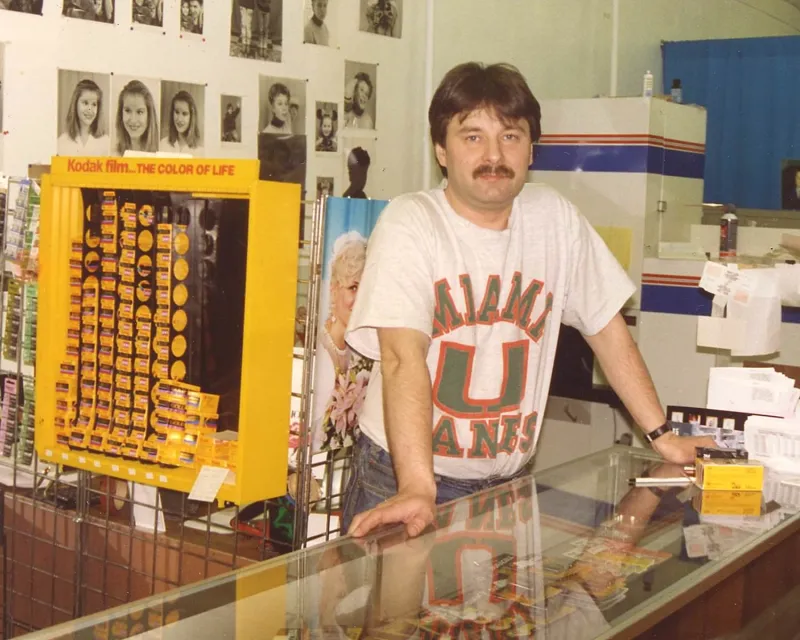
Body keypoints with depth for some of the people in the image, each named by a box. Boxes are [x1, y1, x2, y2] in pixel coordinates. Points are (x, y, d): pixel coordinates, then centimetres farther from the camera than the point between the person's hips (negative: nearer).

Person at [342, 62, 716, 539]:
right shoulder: (410, 225, -13)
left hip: (508, 481, 4)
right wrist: (417, 488, -35)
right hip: (401, 478, -3)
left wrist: (662, 435, 7)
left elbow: (607, 328, 9)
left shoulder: (556, 218, 1)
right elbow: (404, 357, -25)